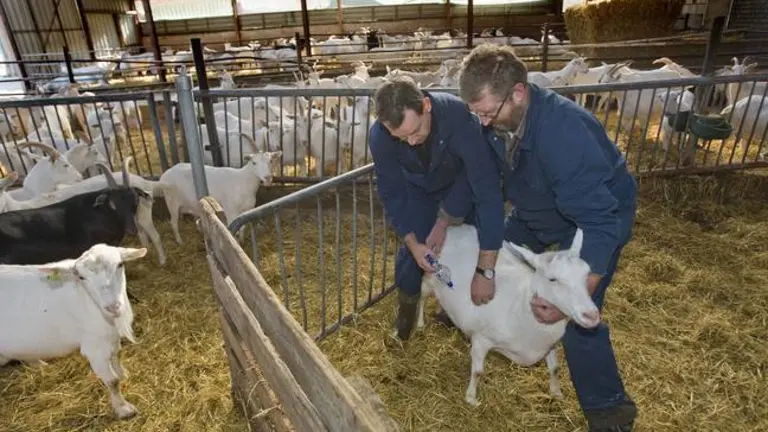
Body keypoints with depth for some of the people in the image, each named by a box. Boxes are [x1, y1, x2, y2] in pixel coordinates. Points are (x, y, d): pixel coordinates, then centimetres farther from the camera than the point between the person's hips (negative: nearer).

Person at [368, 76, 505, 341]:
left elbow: (488, 192, -44)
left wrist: (485, 271, -45)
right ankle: (406, 306, 24)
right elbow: (391, 193, -19)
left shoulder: (459, 118, -43)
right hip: (417, 189, 1)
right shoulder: (379, 136, -33)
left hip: (461, 185, -1)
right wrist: (413, 243, -27)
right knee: (410, 251, -5)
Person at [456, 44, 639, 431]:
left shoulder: (565, 134, -41)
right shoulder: (493, 121, -19)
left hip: (599, 212, -7)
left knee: (576, 319, -12)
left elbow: (599, 222, -39)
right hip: (537, 210, 7)